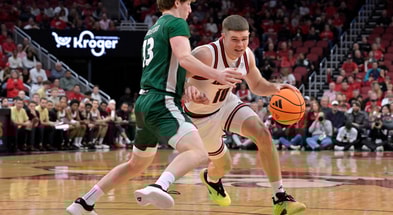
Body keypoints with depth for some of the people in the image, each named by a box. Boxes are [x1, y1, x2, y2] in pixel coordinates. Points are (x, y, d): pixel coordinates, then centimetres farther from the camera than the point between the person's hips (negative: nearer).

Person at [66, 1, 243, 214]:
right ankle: (158, 187, -49)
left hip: (145, 102, 9)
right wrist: (217, 75, -24)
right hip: (162, 102, -9)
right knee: (197, 152, -25)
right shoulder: (176, 23, -2)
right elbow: (184, 58, -19)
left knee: (136, 165, 24)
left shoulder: (154, 29, 24)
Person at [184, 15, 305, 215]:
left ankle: (280, 198, -14)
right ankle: (210, 177, 51)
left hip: (227, 103, 5)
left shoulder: (247, 55, -14)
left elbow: (257, 85, 4)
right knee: (224, 165, 9)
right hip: (202, 115, -5)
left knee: (263, 135, -19)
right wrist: (190, 91, -67)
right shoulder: (205, 55, -34)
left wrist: (275, 88, -20)